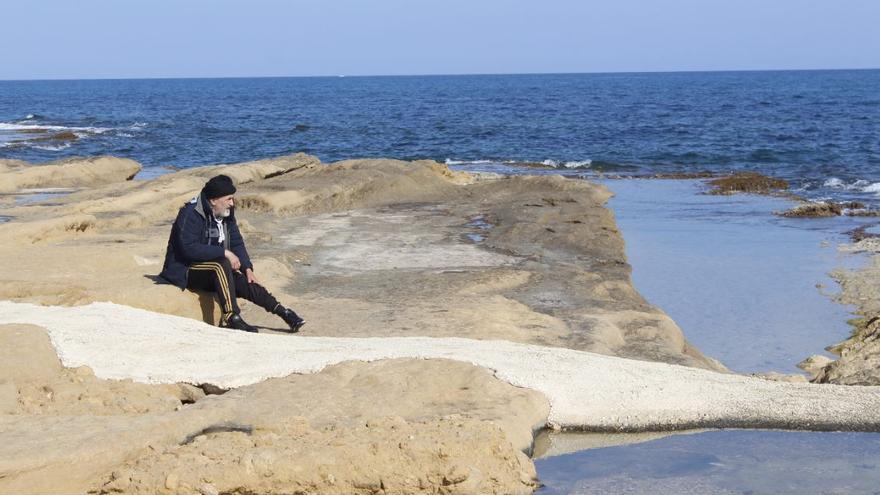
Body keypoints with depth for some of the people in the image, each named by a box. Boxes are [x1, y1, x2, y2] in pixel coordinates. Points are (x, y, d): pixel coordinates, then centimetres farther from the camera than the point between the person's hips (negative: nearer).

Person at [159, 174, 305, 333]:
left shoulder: (226, 214, 5)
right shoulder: (190, 214, -20)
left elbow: (237, 243, 10)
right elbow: (189, 248, -30)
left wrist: (247, 269, -6)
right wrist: (224, 253, -29)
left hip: (214, 271, 7)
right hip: (185, 271, -7)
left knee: (245, 282, -15)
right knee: (222, 265, -34)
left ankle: (284, 313, -13)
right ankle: (231, 317, -38)